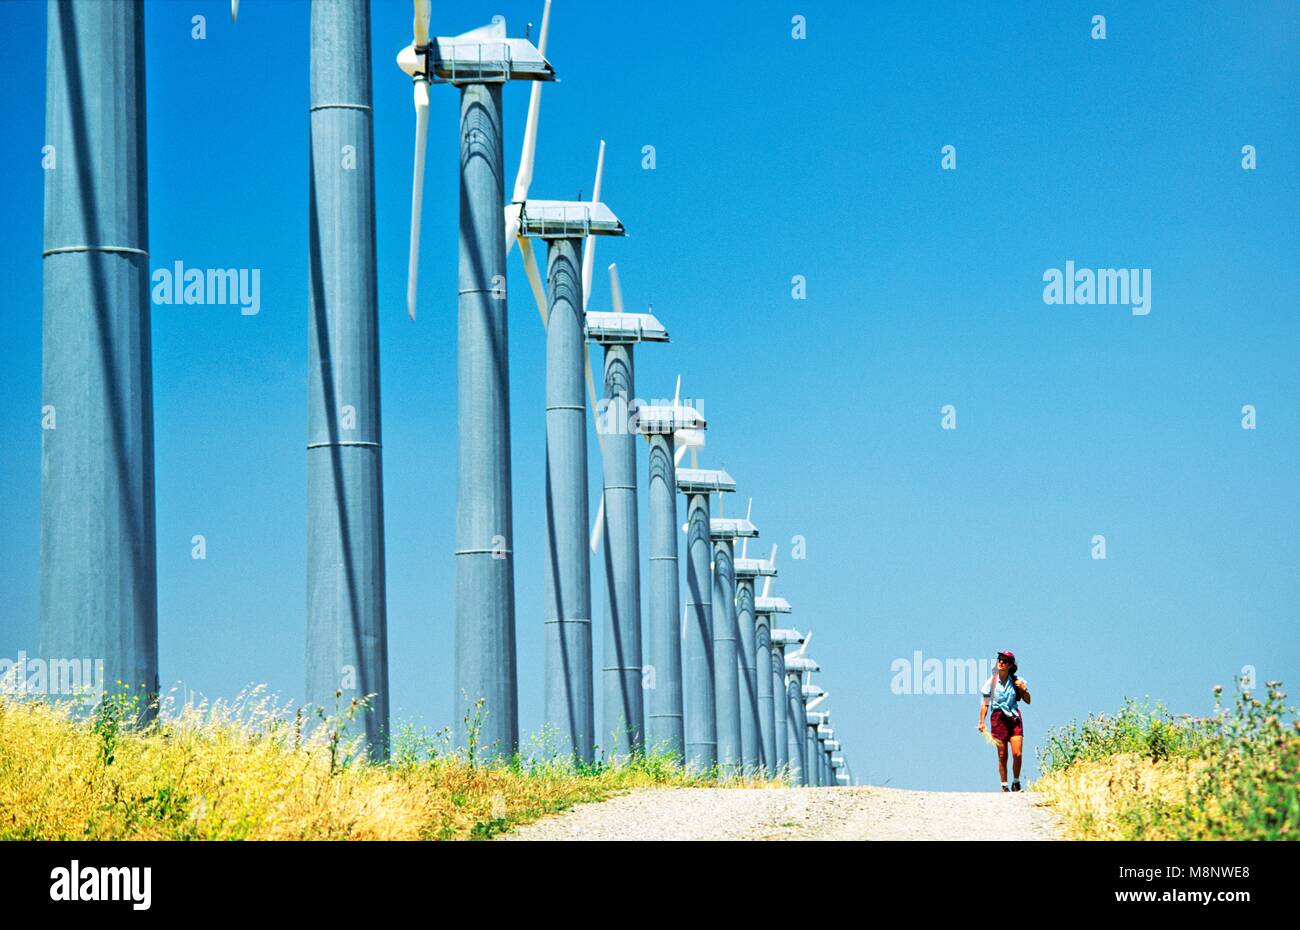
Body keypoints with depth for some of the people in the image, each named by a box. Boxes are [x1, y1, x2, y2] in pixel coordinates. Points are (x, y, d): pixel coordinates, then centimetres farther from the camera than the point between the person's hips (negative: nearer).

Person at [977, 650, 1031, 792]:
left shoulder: (1016, 681, 2)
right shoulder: (992, 681, 0)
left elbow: (1028, 701, 7)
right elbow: (985, 704, 4)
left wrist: (1023, 689, -12)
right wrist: (982, 721, -5)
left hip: (1014, 717, 0)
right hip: (998, 717, 0)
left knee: (1017, 754, -8)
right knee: (1002, 756, 0)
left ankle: (1016, 782, 11)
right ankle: (1004, 785, 10)